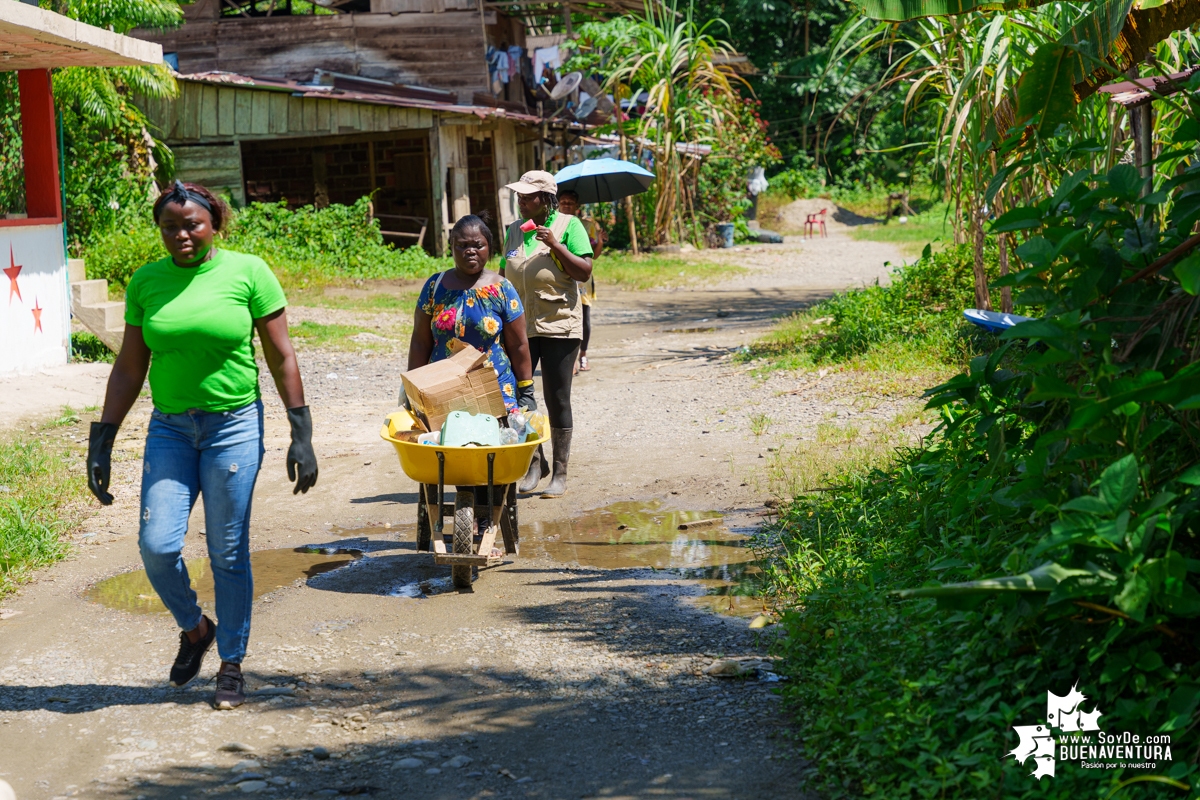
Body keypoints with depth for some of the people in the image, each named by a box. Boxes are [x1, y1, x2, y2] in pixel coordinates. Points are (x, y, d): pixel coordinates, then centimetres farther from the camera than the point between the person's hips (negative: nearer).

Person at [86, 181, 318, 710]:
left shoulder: (248, 272, -4)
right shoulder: (146, 282, 4)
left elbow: (281, 357, -1)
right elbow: (129, 368, 9)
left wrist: (301, 434, -4)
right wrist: (102, 441, 6)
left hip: (234, 427, -3)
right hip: (170, 429, 3)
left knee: (228, 554, 1)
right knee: (157, 545, -8)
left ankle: (232, 665, 18)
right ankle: (194, 627, 21)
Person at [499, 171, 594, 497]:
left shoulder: (568, 225, -3)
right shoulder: (514, 231, 11)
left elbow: (585, 272, -10)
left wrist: (555, 245, -19)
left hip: (558, 325, -4)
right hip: (519, 326, 4)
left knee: (557, 400, 0)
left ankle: (560, 473, 11)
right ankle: (534, 462, 17)